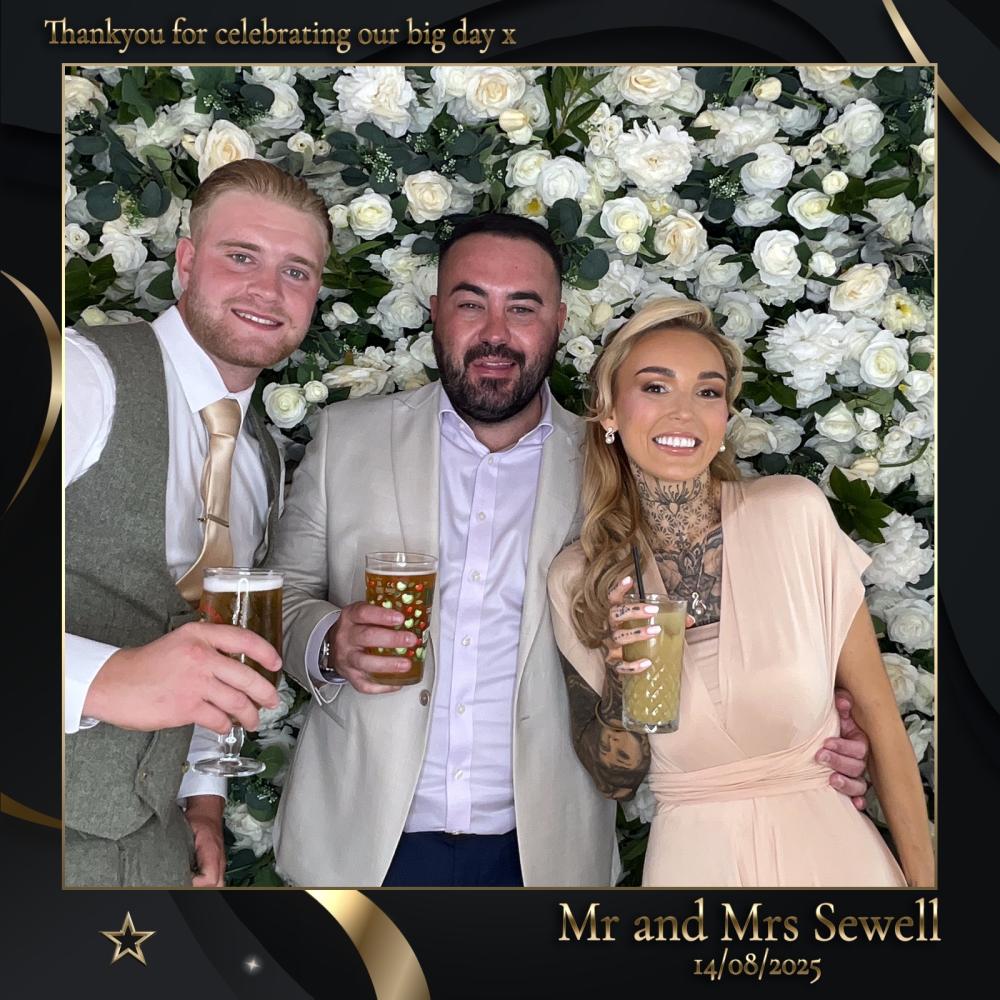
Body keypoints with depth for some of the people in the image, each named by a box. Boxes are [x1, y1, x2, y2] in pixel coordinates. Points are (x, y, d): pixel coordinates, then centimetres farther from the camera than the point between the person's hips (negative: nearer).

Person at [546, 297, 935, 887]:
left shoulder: (799, 514, -12)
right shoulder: (578, 581, -8)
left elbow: (877, 711, -5)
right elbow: (615, 780, -1)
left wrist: (922, 875, -5)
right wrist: (621, 685, -20)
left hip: (832, 844, 0)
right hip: (694, 856, 0)